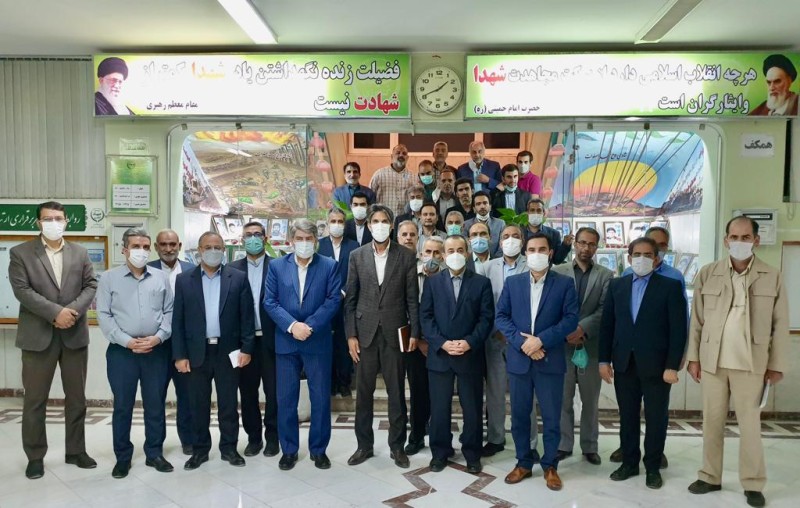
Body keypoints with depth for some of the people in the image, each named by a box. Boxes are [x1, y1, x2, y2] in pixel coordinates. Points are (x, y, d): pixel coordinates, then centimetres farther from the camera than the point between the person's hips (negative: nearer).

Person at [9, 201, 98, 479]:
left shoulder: (80, 253, 9)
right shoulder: (20, 253, 1)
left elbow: (91, 286, 3)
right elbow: (21, 290, -10)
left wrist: (73, 311, -14)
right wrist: (55, 312, -19)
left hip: (75, 335, 3)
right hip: (38, 336, -2)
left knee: (77, 397, 10)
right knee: (35, 399, 6)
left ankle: (76, 451, 23)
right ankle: (35, 457, 20)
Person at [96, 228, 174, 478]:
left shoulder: (161, 277, 7)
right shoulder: (109, 278, 2)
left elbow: (169, 311, 5)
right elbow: (103, 315, -4)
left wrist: (158, 337, -10)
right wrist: (127, 341, -12)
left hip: (157, 351, 2)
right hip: (122, 351, -1)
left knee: (156, 404, 8)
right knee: (122, 406, 7)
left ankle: (155, 453, 21)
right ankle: (122, 457, 20)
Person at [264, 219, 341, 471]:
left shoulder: (329, 266, 1)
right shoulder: (276, 266, 5)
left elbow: (334, 300, -6)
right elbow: (270, 302, -1)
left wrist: (309, 326, -15)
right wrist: (292, 325, -14)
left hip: (318, 342, -1)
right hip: (286, 342, 1)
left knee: (321, 398, 6)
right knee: (286, 399, 8)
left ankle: (319, 449, 21)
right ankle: (289, 450, 23)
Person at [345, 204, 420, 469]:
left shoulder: (406, 256, 0)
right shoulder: (357, 256, 4)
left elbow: (412, 298, 1)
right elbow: (350, 299, 3)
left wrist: (414, 332, -4)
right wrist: (351, 334, -2)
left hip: (394, 332, -1)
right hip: (365, 332, 1)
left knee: (396, 392, 7)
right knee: (363, 392, 9)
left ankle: (397, 446, 22)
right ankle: (364, 444, 24)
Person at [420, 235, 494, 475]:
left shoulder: (481, 282, 3)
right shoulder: (432, 281, 5)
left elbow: (487, 318, -2)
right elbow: (425, 317, 0)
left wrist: (470, 342, -15)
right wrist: (442, 343, -12)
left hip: (470, 355, 0)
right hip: (439, 354, 1)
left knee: (472, 408, 8)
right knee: (439, 407, 8)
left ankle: (472, 454, 25)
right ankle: (440, 452, 24)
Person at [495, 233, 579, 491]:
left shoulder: (565, 283, 1)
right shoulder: (512, 282, 7)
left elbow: (570, 319, -8)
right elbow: (501, 317, 1)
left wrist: (541, 340, -18)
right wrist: (522, 342, -13)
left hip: (551, 361, -2)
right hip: (518, 359, 2)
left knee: (551, 418, 7)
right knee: (519, 416, 11)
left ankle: (550, 466, 24)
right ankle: (523, 463, 27)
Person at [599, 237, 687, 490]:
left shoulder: (670, 286, -3)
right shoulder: (616, 285, 7)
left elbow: (678, 329, -7)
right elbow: (607, 324, 7)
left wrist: (672, 366, -12)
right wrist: (604, 359, 2)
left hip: (656, 364, -3)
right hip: (624, 363, 3)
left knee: (656, 419, 9)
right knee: (627, 417, 13)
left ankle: (653, 467, 24)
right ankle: (629, 462, 27)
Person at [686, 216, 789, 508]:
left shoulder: (772, 277, -1)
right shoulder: (707, 274, 2)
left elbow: (780, 325, 1)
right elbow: (697, 320, 4)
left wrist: (777, 365, -1)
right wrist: (693, 357, 2)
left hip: (751, 363, -1)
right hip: (712, 361, 2)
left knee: (750, 424, 7)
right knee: (712, 422, 11)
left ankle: (753, 484, 22)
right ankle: (710, 477, 24)